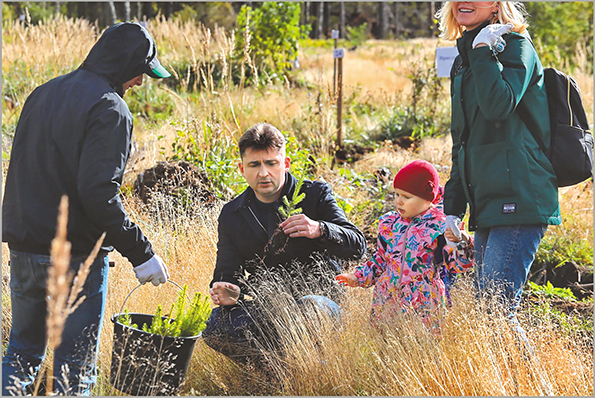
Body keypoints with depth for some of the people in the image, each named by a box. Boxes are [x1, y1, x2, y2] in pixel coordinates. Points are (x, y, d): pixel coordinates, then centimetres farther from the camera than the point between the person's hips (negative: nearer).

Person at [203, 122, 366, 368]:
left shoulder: (315, 194, 0)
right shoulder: (231, 215, 8)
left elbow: (357, 246, -7)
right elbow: (228, 273, 7)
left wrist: (320, 230, -29)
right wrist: (229, 294, -19)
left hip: (319, 297, -2)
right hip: (267, 308, 2)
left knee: (309, 307, -39)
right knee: (215, 326, -26)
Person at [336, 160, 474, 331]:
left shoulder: (440, 227, -5)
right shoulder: (389, 223, 11)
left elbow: (458, 263, -9)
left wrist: (462, 242, -26)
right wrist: (359, 277, 14)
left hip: (424, 303, -4)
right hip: (387, 301, 4)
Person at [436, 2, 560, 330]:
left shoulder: (515, 45, -5)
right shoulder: (464, 60, 19)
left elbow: (499, 105, -25)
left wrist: (483, 50, -16)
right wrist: (452, 210, 18)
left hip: (518, 199, -9)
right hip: (487, 203, 9)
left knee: (497, 306, -16)